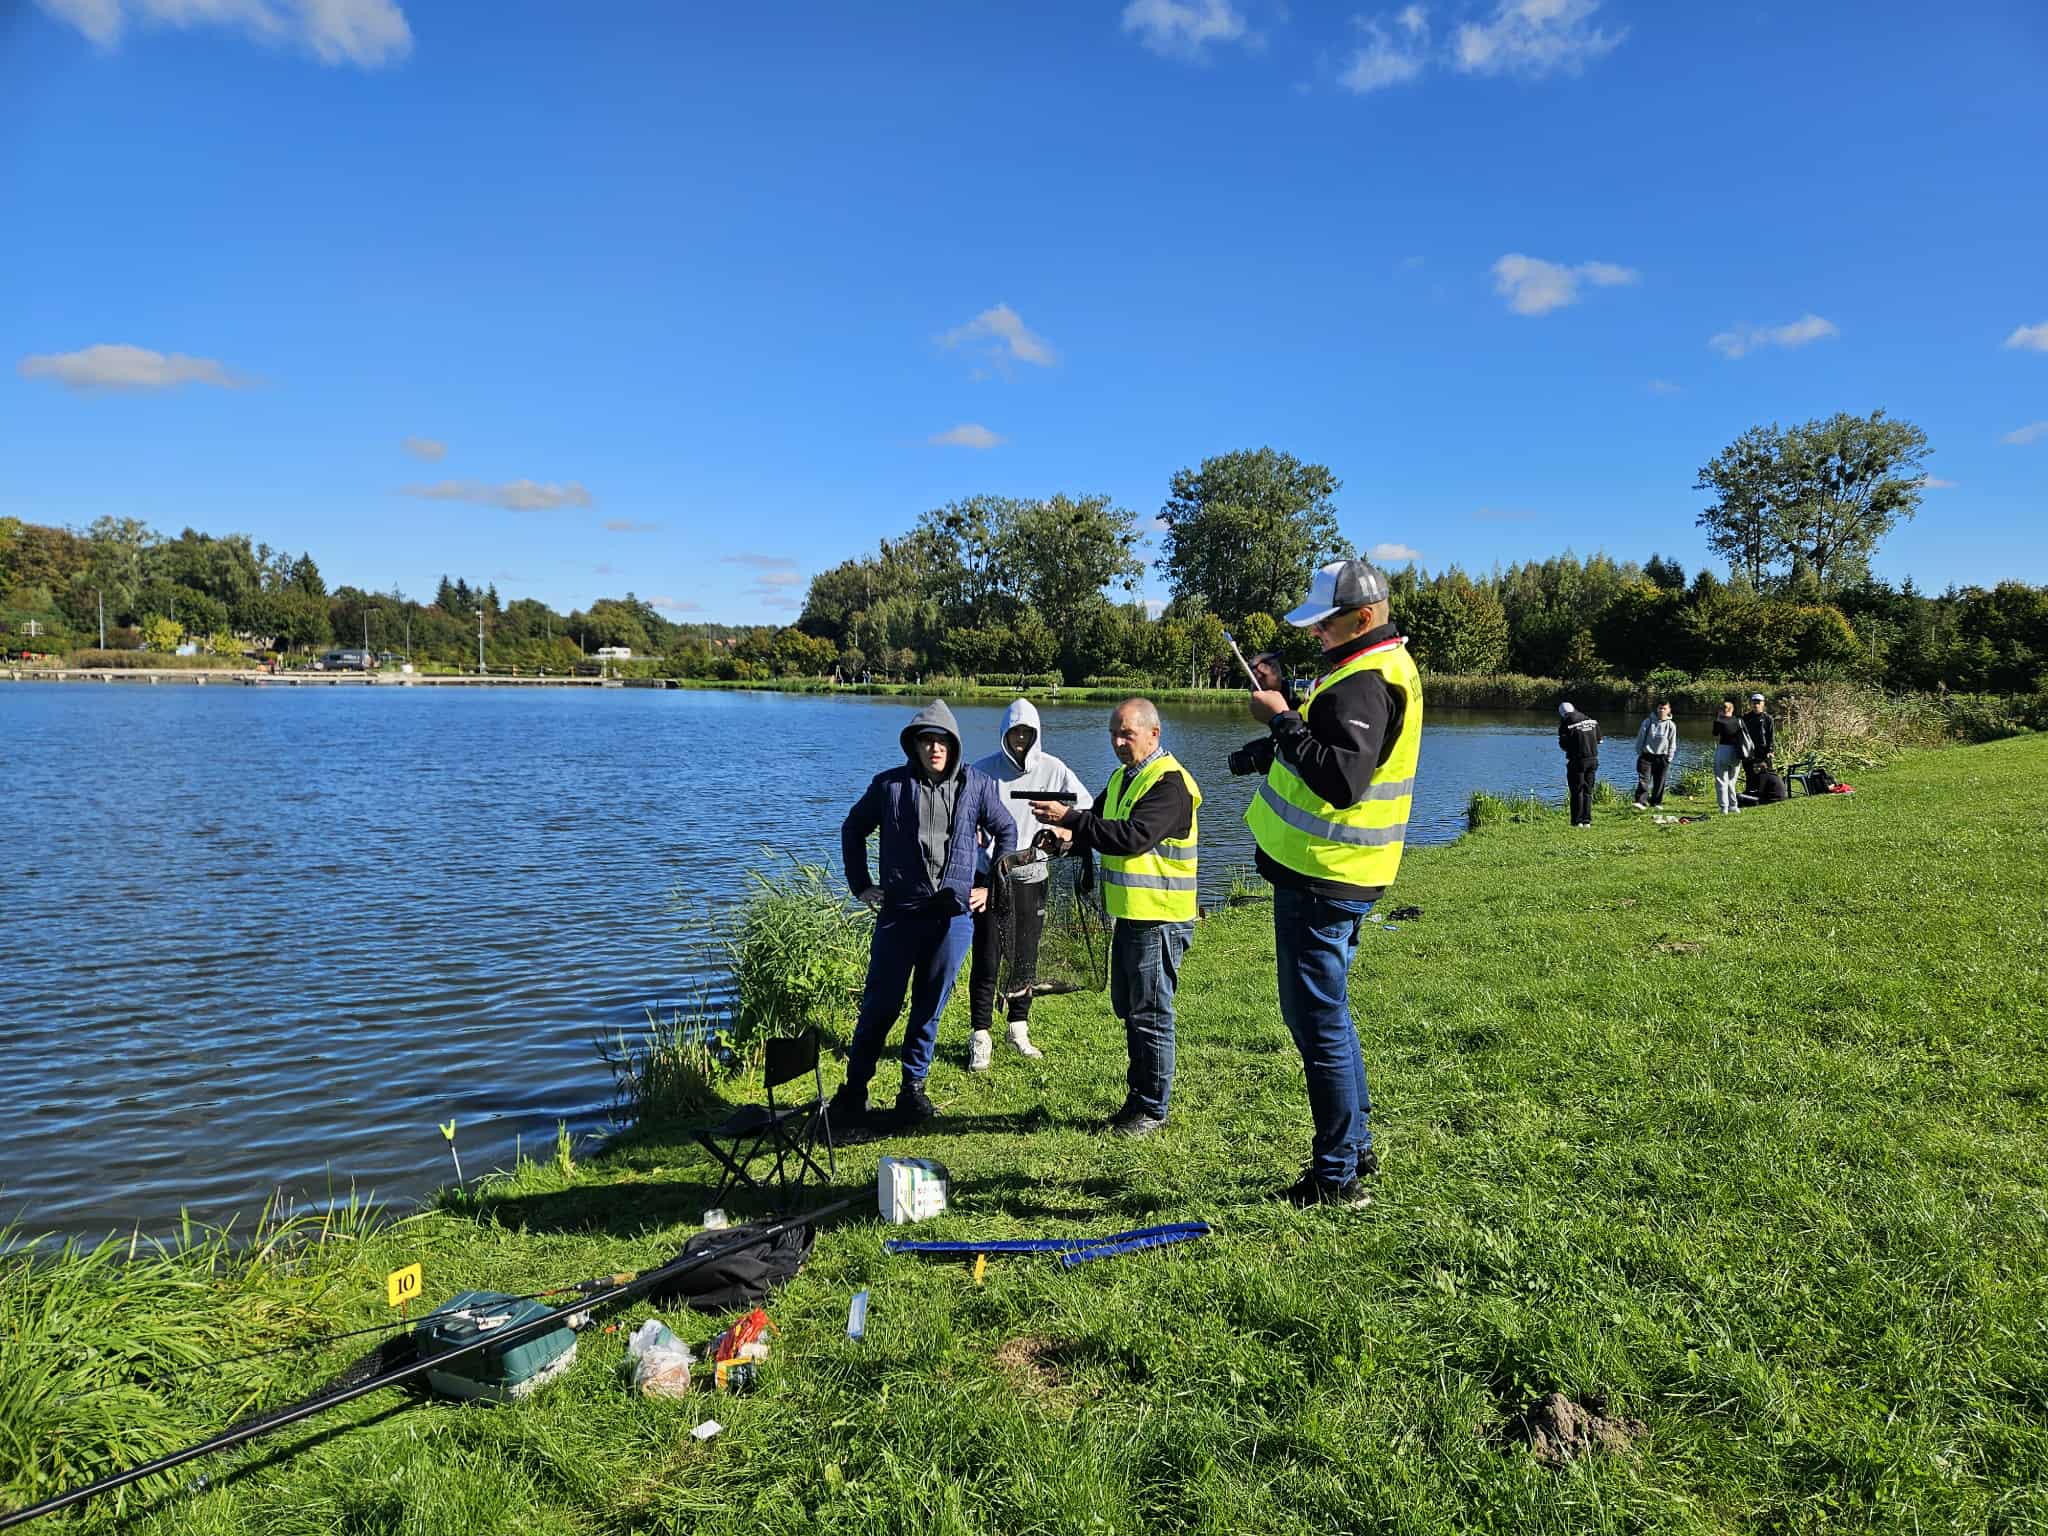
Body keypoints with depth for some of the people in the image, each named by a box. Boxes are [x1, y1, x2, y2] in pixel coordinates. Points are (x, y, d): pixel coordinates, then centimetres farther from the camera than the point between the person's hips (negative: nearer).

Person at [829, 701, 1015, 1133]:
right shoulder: (890, 785, 0)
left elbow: (1007, 832, 17)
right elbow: (853, 829, 12)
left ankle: (913, 1088, 24)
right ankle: (854, 1091, 14)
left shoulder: (976, 786, 4)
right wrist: (860, 885, 7)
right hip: (899, 913, -1)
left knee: (930, 1007, 9)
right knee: (880, 1005, 1)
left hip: (954, 916, 2)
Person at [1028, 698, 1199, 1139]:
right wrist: (1070, 834, -9)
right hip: (1129, 915, 10)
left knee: (1150, 1014, -1)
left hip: (1159, 919, -9)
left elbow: (1134, 837, -29)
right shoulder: (1124, 776, 14)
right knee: (1128, 1008, 17)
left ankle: (1152, 1109, 11)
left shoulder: (1169, 783, -17)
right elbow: (1100, 827, 14)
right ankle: (1137, 1097, 29)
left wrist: (1070, 818, -32)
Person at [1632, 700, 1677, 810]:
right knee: (1644, 779, -12)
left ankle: (1656, 802, 18)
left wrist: (1669, 759, 4)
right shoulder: (1648, 721, 0)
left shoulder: (1671, 725, 2)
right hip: (1647, 755, -1)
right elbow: (1640, 738, 5)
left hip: (1662, 757, 1)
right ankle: (1641, 802, -20)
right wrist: (1639, 752, 3)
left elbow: (1672, 744, 7)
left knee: (1659, 782, 7)